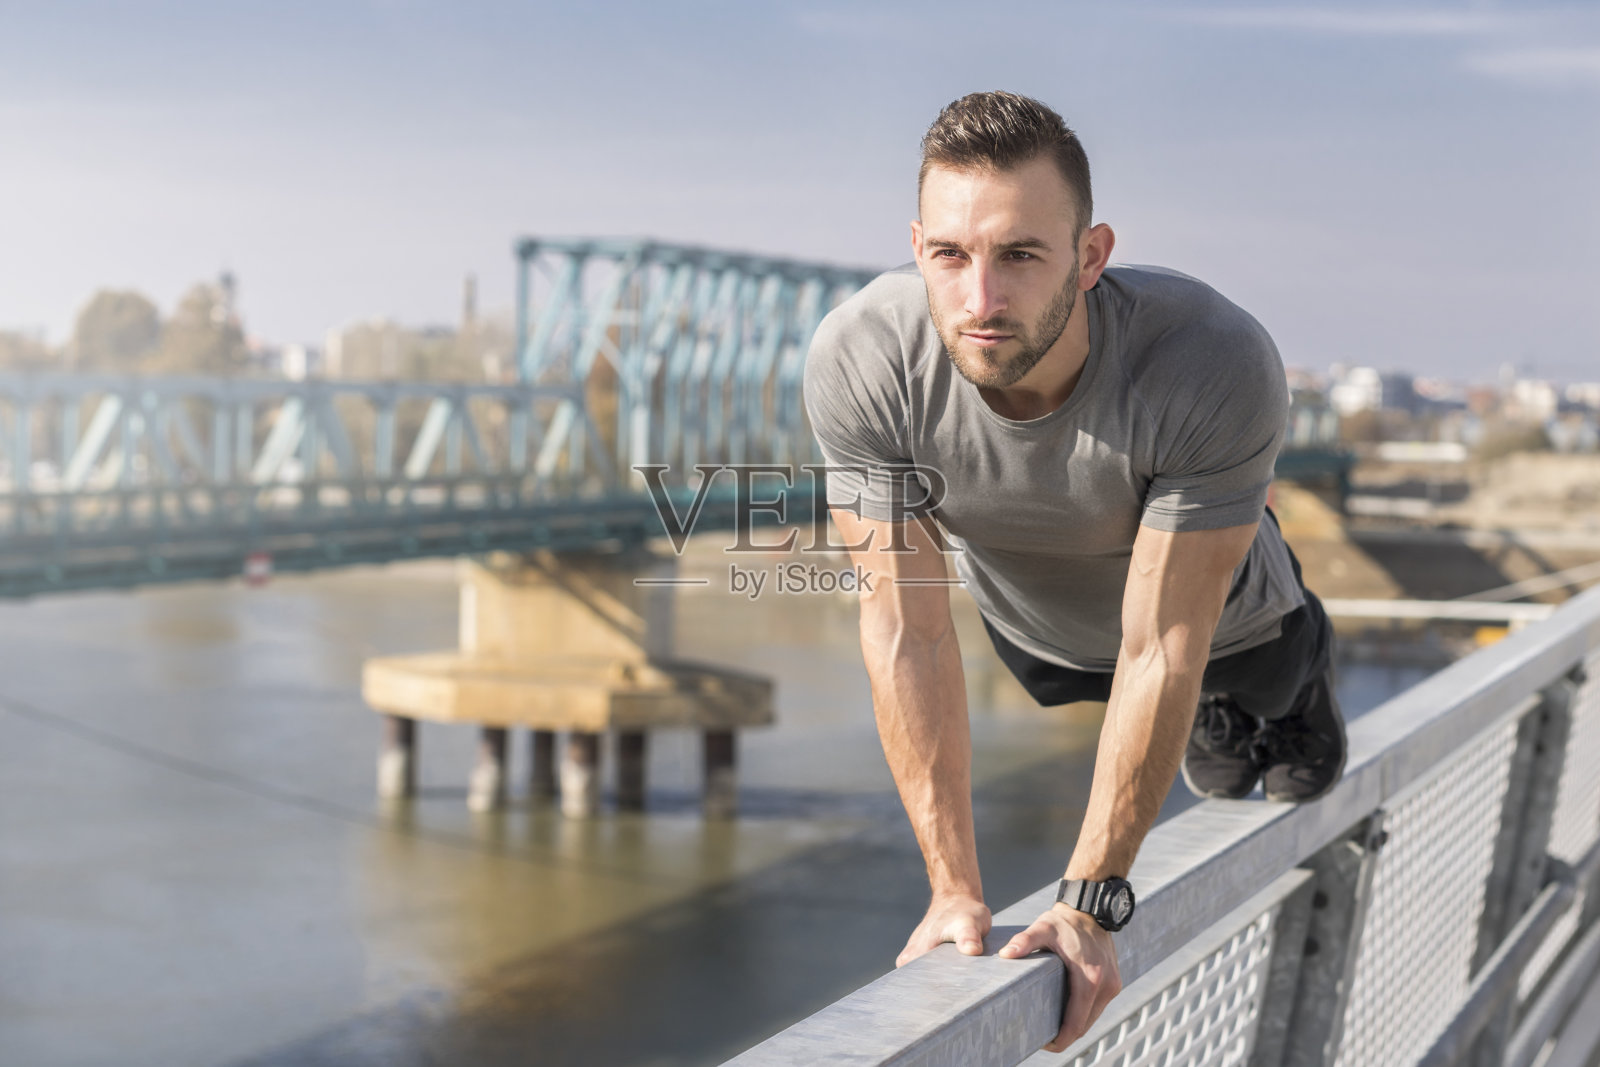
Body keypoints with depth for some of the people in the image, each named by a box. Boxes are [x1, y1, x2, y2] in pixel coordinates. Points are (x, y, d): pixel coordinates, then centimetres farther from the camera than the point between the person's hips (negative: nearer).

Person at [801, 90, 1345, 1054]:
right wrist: (957, 892, -31)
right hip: (1031, 624, 2)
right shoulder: (857, 360, -40)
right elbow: (907, 629, -32)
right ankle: (1217, 718, 62)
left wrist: (1092, 900, -34)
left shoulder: (1220, 367, -45)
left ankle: (1300, 666, 59)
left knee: (1304, 775, 28)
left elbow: (1161, 648, -37)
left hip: (1211, 613, -1)